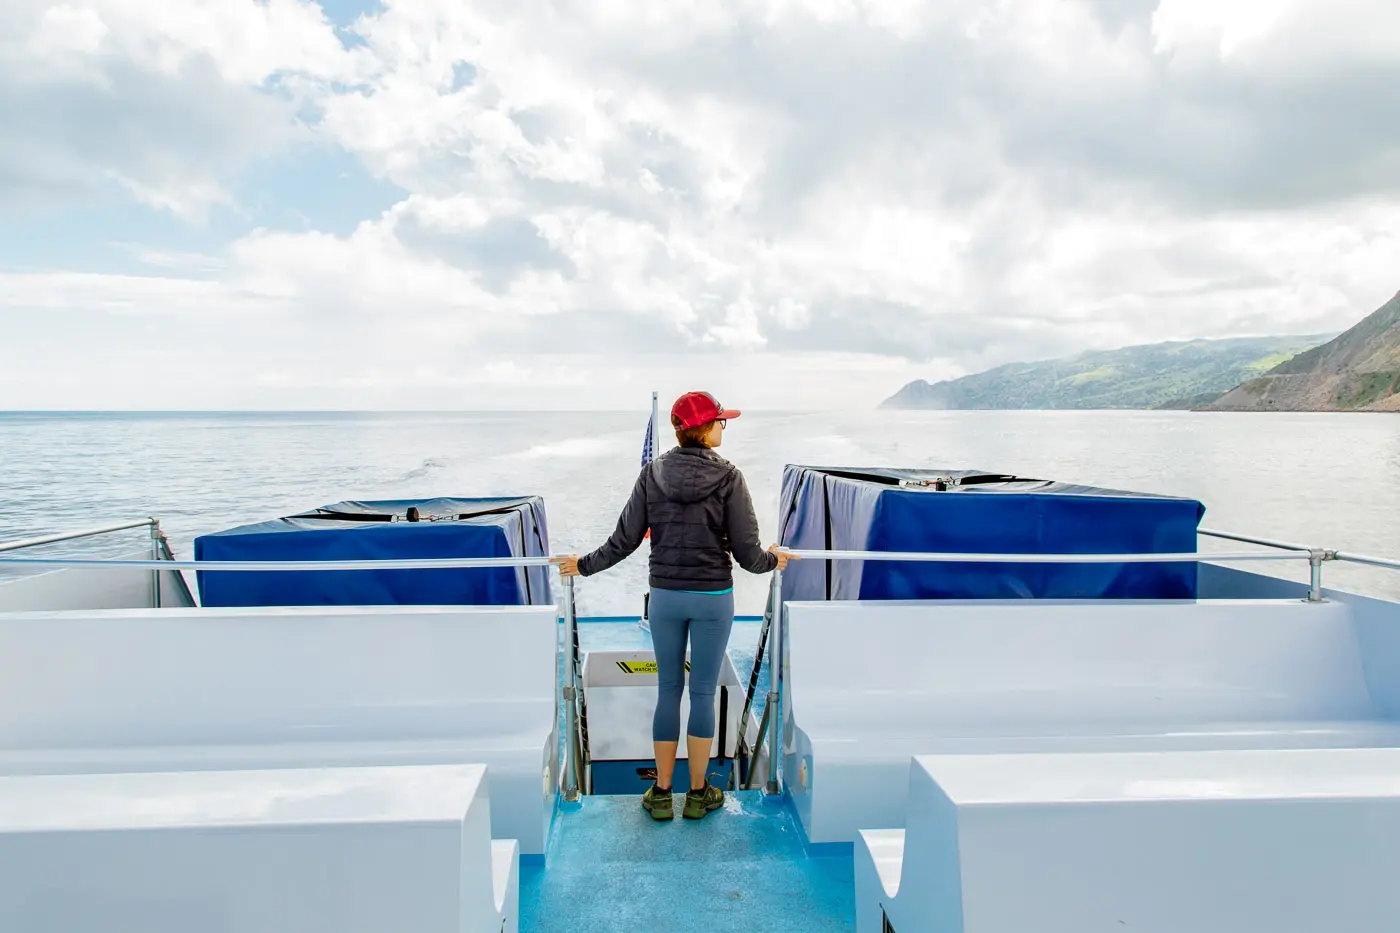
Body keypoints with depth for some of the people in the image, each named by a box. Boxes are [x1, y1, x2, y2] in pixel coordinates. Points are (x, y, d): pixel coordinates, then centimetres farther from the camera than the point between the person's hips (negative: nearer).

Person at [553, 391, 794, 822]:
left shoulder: (652, 473, -3)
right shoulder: (728, 476, -9)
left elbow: (624, 540, -2)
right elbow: (747, 552, -9)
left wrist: (583, 565, 13)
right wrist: (772, 560, 12)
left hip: (665, 596, 2)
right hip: (713, 598, -2)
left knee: (668, 690, 13)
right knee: (703, 693, 9)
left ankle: (661, 793, 21)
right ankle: (698, 793, 21)